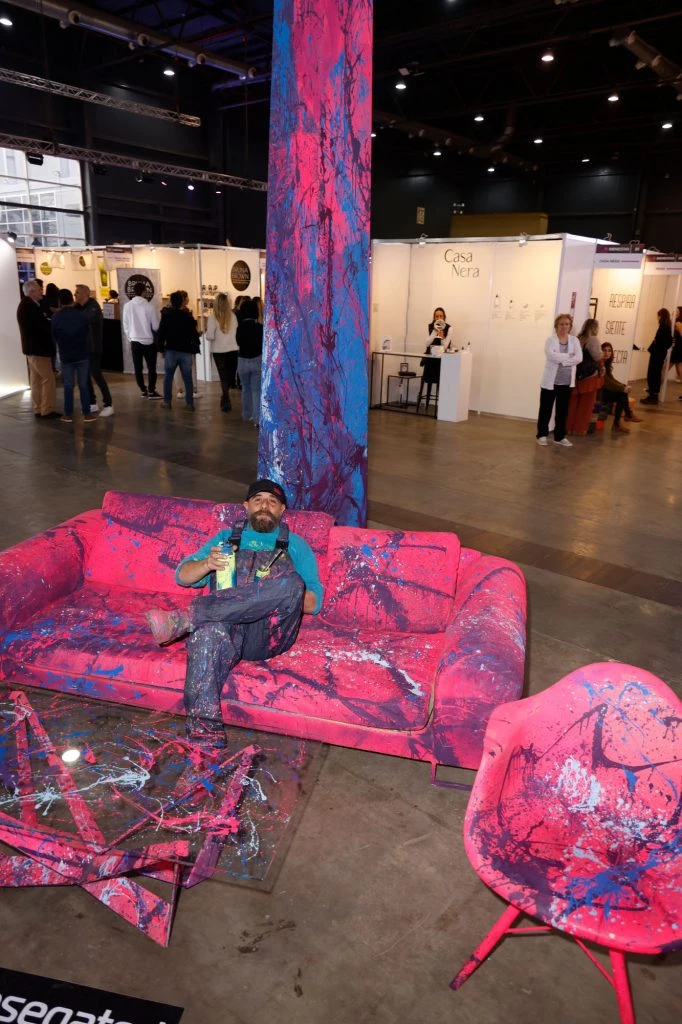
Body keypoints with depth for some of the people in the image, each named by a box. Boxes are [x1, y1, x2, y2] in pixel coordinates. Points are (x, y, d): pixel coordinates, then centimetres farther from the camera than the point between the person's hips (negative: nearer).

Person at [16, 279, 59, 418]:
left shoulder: (28, 305, 13)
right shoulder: (29, 306, -20)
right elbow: (42, 326, -23)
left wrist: (51, 321, -4)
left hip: (34, 347, 11)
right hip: (37, 348, -11)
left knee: (36, 380, 12)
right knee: (48, 379, -8)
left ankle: (39, 409, 17)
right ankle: (46, 410, -6)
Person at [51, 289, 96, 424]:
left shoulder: (56, 317, -6)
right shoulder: (81, 315, -7)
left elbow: (54, 337, 4)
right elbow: (88, 333, 4)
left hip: (66, 356, 0)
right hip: (83, 355, 0)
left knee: (68, 385, 7)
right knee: (83, 385, 4)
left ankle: (68, 414, 11)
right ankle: (87, 414, 4)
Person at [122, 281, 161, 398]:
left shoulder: (127, 306, -4)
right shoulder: (149, 306, -13)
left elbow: (125, 325, 3)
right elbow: (156, 326, -9)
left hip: (134, 341, 3)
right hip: (149, 341, -3)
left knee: (138, 368, 12)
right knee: (151, 367, 5)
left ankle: (143, 390, 18)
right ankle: (151, 391, 5)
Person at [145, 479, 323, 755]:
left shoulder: (295, 545, 24)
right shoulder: (226, 537, 29)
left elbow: (312, 603, 13)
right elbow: (182, 575, 20)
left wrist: (273, 590, -6)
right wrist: (207, 564, -3)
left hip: (269, 634, 0)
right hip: (226, 624, 1)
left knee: (292, 582, -34)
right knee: (209, 630, -38)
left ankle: (184, 618, -35)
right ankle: (205, 730, -40)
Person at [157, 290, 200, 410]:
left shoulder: (166, 316, -2)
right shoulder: (188, 316, 0)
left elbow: (161, 333, -3)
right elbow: (194, 335, 2)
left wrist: (161, 347, 8)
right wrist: (194, 350, 10)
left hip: (171, 350, 0)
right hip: (186, 351, 0)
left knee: (168, 377, 11)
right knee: (188, 378, 6)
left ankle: (167, 402, 8)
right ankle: (190, 403, 4)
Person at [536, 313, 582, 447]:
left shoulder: (574, 340, 6)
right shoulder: (551, 340, -3)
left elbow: (579, 358, -8)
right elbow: (551, 355, -21)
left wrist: (561, 359, -16)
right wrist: (568, 356, -16)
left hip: (566, 382, 3)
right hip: (550, 381, -3)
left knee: (562, 410, 10)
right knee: (546, 409, 4)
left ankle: (559, 436, 19)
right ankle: (542, 435, 15)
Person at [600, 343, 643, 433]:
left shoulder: (606, 363, 12)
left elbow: (611, 379, 11)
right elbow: (606, 382, -21)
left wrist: (624, 386, -5)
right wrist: (622, 388, -17)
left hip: (604, 390, 9)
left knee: (623, 393, -8)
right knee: (622, 394, -17)